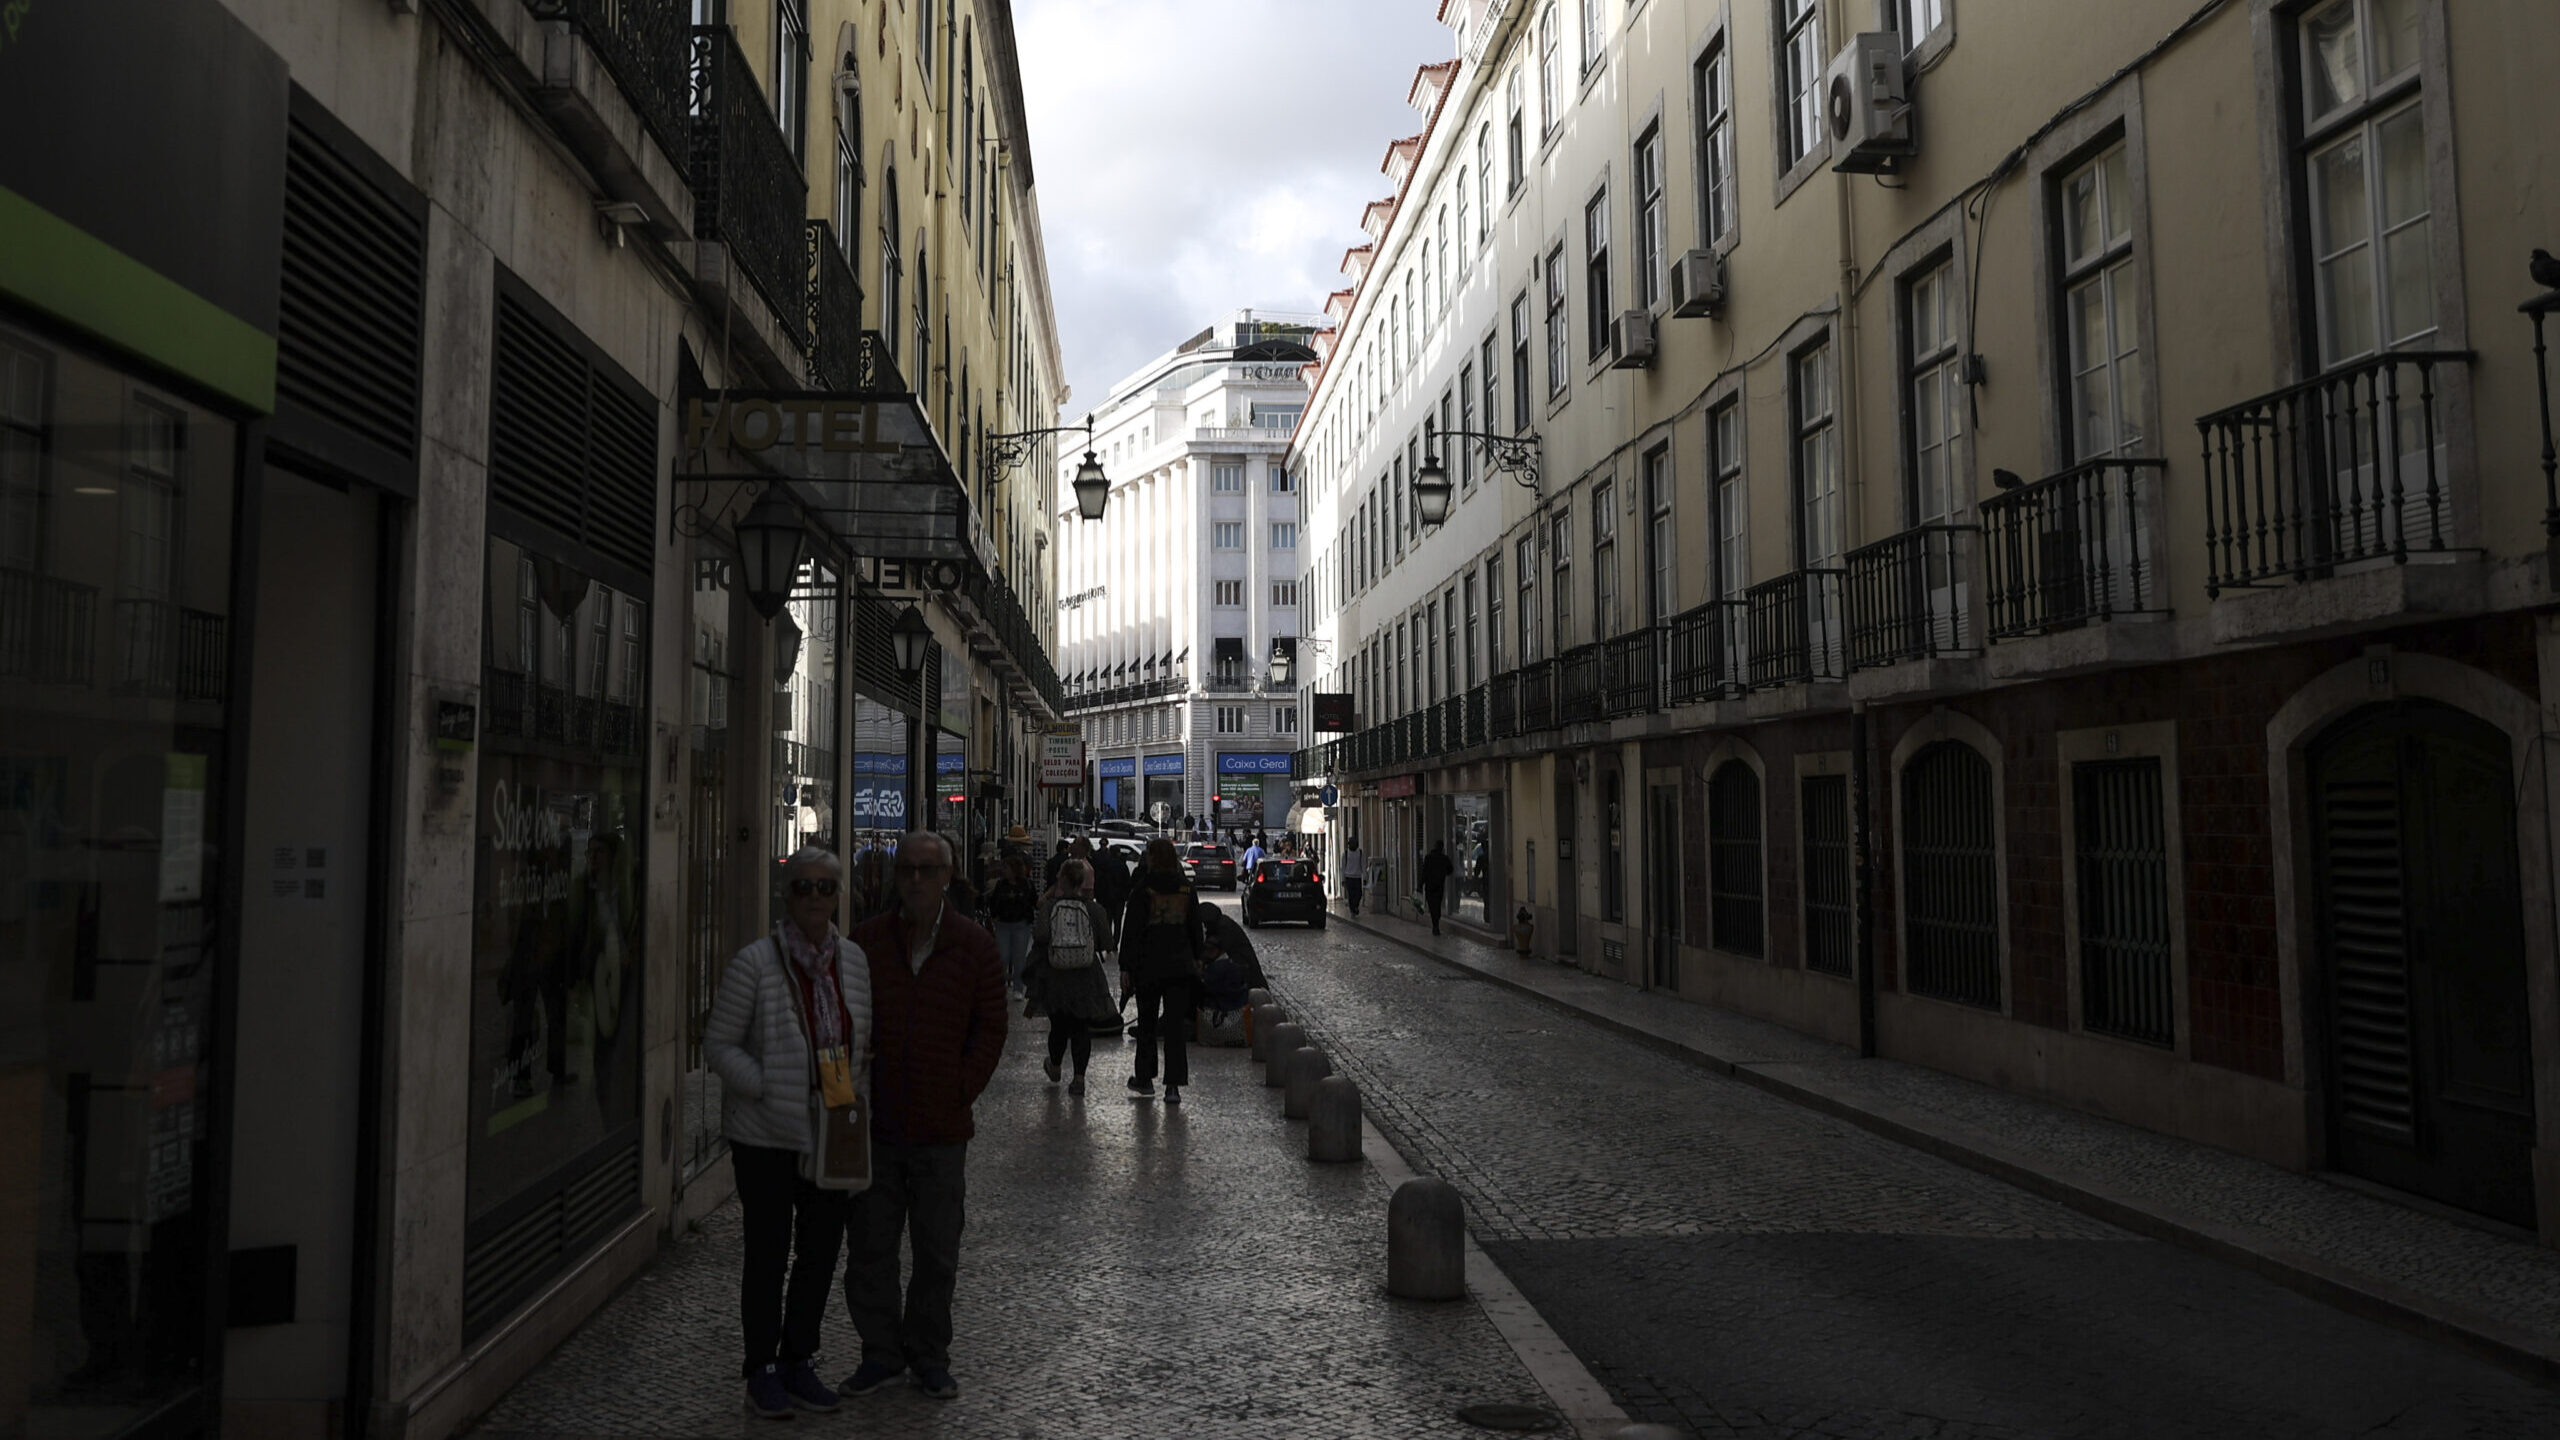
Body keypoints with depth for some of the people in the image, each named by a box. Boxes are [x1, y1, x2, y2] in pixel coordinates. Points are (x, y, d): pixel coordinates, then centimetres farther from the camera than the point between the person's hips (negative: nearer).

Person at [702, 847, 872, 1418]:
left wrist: (858, 1095, 1)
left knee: (821, 1250, 11)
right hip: (767, 1136, -5)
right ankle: (762, 1368, 22)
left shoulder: (854, 961, 4)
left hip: (831, 1135, 5)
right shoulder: (754, 964, -11)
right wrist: (766, 1088, -17)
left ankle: (799, 1361, 27)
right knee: (768, 1253, 5)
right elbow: (719, 1043, -8)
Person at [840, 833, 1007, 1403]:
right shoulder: (866, 941, 2)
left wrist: (961, 1091, -4)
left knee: (937, 1252, 9)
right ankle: (881, 1352, 24)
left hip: (942, 1127, -1)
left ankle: (929, 1356, 25)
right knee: (871, 1246, 9)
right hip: (873, 1123, 1)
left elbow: (990, 1028, 2)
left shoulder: (974, 945, -1)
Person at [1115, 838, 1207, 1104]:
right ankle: (1174, 1085, -5)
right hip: (1180, 966, 2)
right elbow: (1195, 925, 9)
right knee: (1175, 1024, 2)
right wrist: (1197, 957, 20)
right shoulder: (1187, 887, 3)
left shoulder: (1142, 889, -9)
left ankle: (1145, 1078, 24)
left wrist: (1125, 967, -5)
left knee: (1147, 1022, 14)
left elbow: (1131, 930, -9)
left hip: (1148, 965, -2)